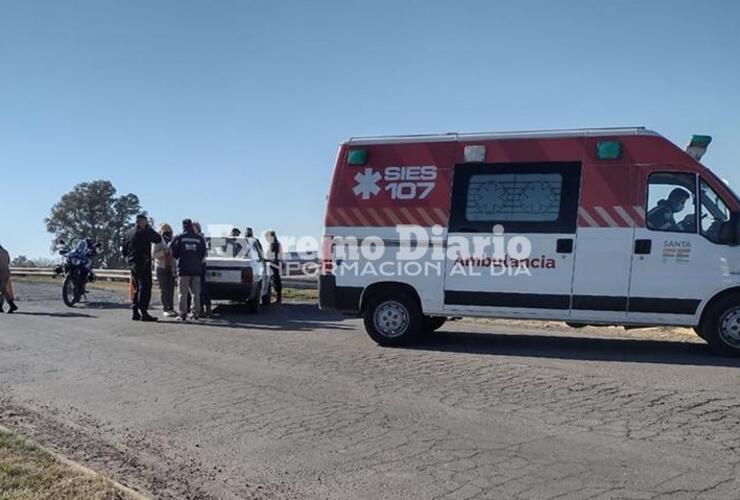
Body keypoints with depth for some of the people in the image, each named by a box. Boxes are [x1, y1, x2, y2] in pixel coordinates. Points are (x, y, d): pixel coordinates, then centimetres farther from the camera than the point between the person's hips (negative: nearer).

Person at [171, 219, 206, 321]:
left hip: (183, 269, -2)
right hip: (196, 269, 2)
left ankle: (183, 314, -3)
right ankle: (196, 313, 10)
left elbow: (174, 253, 1)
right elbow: (203, 254, 9)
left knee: (183, 293, 0)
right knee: (196, 293, 9)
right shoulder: (200, 238, 4)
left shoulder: (179, 238, -3)